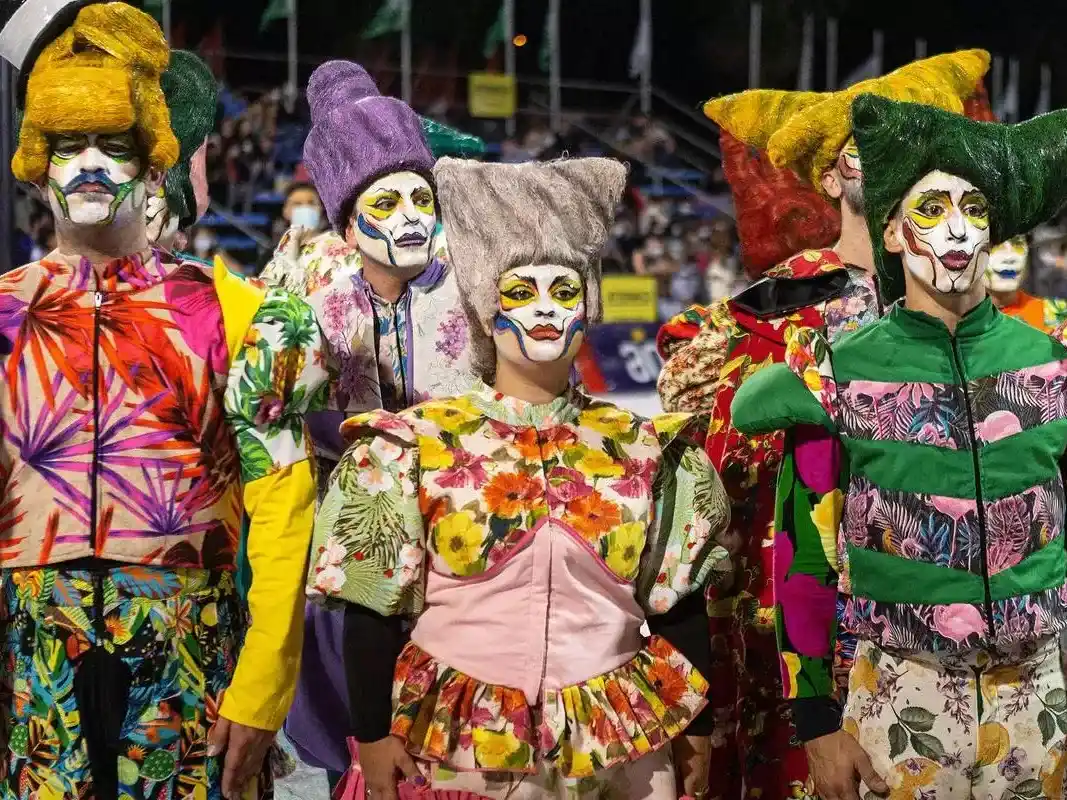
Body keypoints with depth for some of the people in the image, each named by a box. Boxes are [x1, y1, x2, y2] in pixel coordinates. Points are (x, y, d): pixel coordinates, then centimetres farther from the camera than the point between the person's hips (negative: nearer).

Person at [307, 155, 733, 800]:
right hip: (457, 745, -2)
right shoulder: (414, 446, -3)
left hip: (622, 746, 2)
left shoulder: (646, 452, 4)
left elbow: (682, 605, 9)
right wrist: (374, 732, -5)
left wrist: (694, 730, 8)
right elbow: (374, 606, -2)